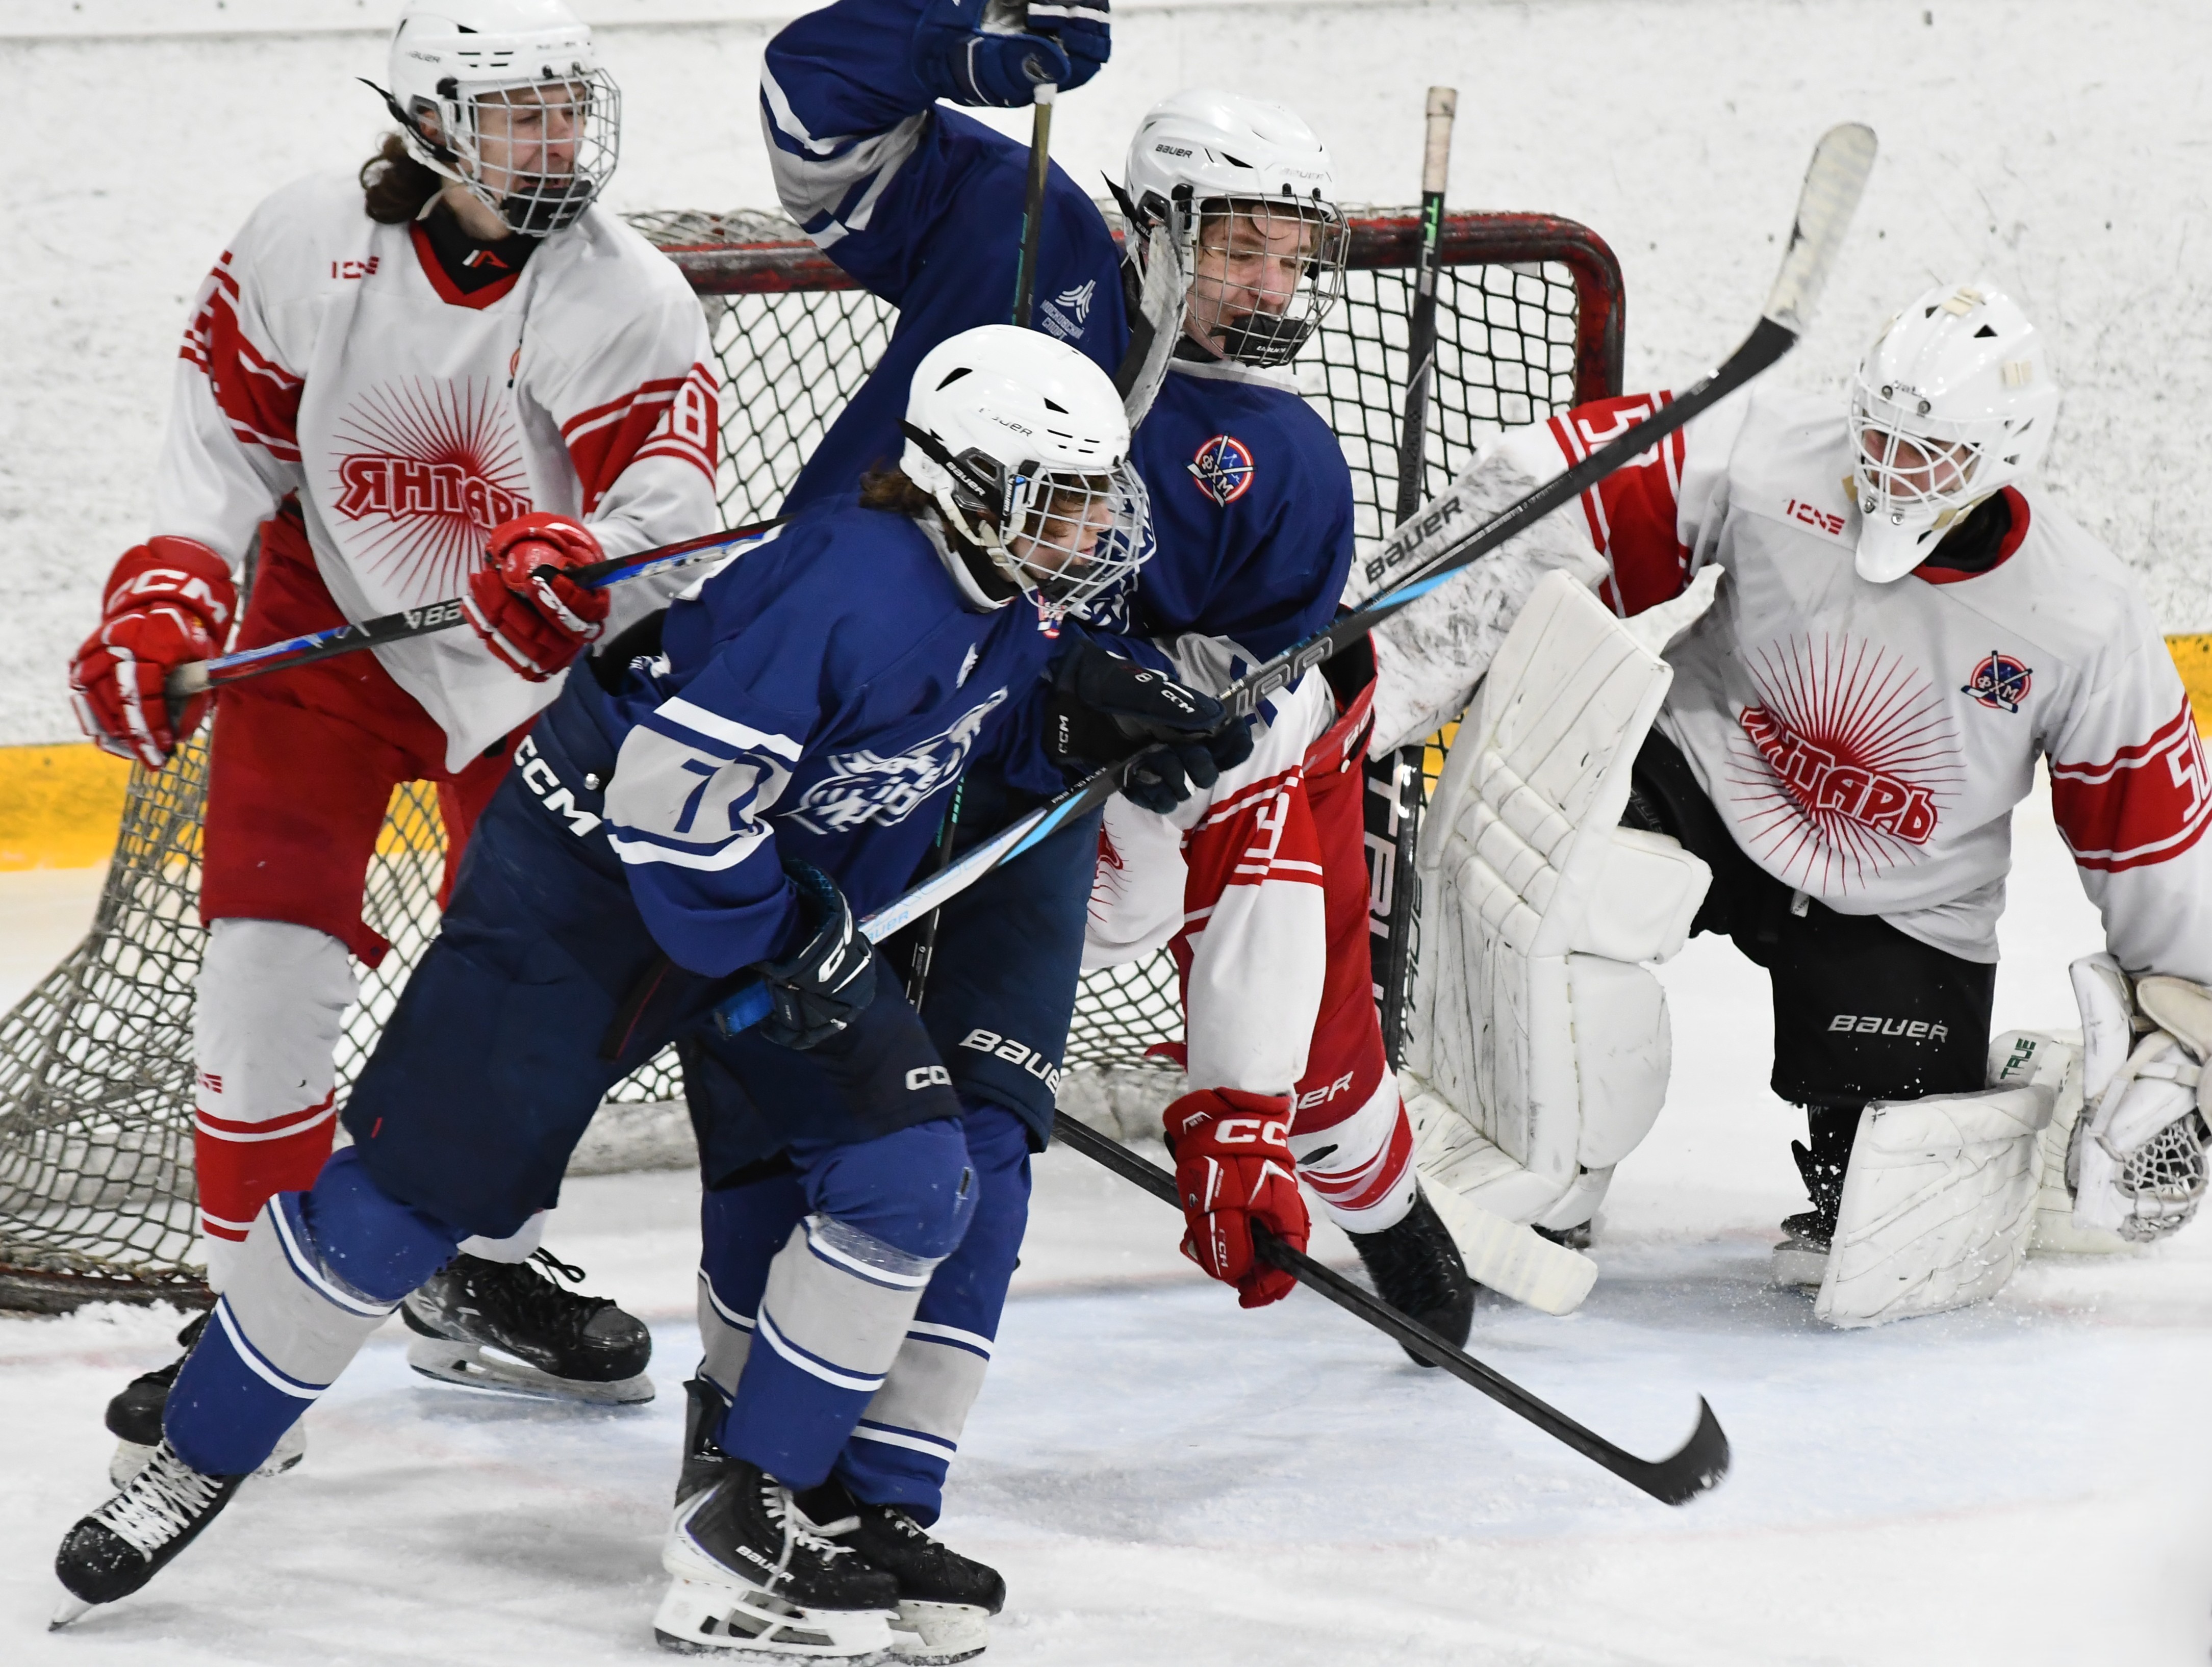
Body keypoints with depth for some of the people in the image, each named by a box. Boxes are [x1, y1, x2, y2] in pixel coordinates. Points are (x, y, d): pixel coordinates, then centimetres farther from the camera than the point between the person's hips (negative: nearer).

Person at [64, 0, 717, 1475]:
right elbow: (227, 435, -3)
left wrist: (572, 565, -46)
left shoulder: (633, 303, -17)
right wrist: (162, 606, -14)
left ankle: (479, 1275, 32)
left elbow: (665, 512, -25)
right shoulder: (308, 248, -14)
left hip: (532, 664, 1)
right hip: (328, 624, -1)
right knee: (273, 952, -14)